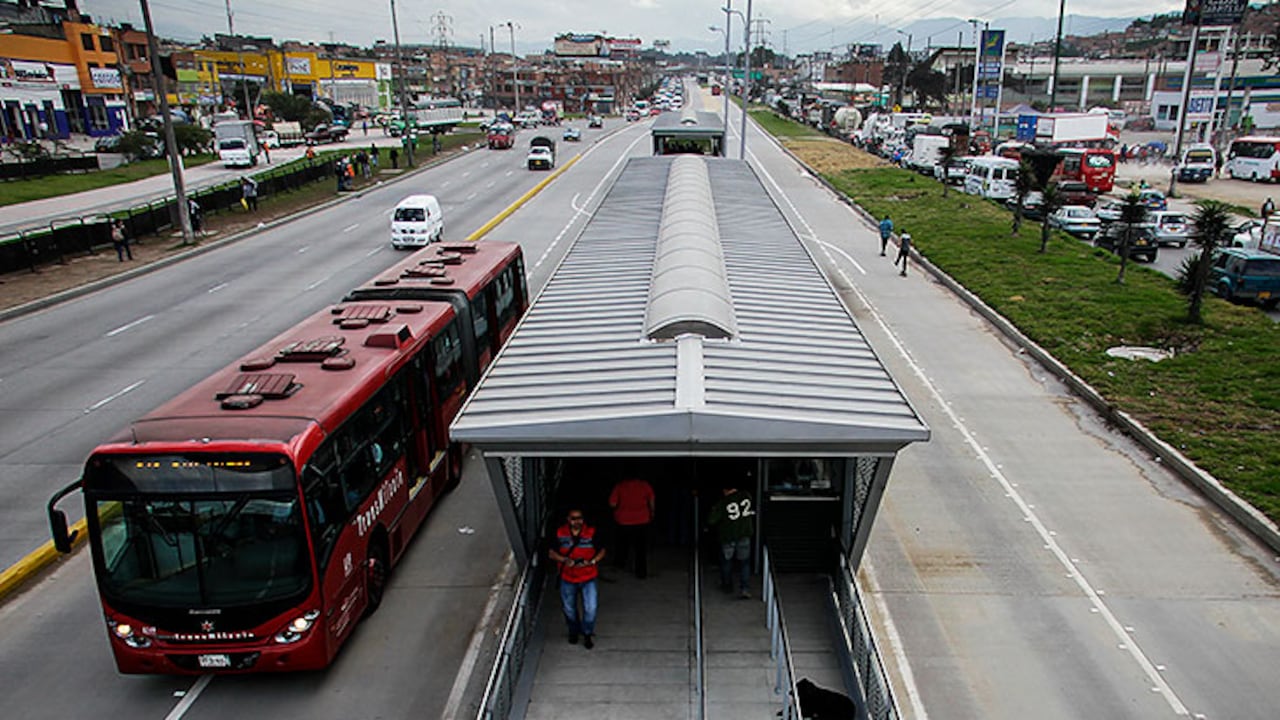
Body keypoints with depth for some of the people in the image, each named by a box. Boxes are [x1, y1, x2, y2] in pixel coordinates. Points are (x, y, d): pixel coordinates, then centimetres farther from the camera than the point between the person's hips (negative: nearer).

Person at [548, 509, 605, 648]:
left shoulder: (591, 533, -10)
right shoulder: (560, 534, -7)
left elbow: (601, 551, -1)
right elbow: (551, 553, 0)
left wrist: (592, 562, -19)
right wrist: (565, 560, -18)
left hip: (588, 578, -1)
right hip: (567, 579, 2)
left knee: (590, 608, -7)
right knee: (569, 609, 16)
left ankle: (587, 634, 19)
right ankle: (574, 632, 43)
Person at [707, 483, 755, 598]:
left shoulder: (722, 503, -18)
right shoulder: (747, 496, -8)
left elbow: (711, 521, -15)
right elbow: (753, 512, 8)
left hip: (728, 537, -2)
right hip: (745, 536, 2)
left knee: (726, 561, 18)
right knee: (744, 562, 7)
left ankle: (727, 586, 30)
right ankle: (745, 588, -6)